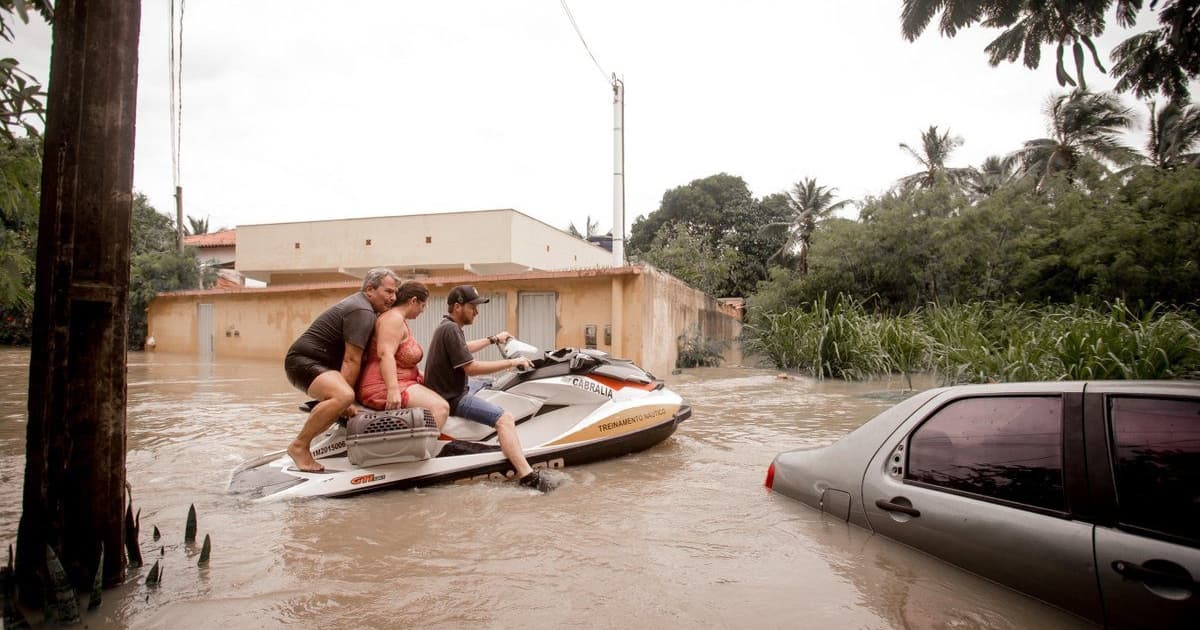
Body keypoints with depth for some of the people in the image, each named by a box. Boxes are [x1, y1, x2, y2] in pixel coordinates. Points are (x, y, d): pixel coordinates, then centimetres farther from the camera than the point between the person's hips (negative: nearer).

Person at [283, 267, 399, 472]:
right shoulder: (362, 312, -18)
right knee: (343, 395, -36)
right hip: (304, 361, -11)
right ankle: (299, 446, -23)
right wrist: (347, 400, -23)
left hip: (320, 363, 11)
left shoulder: (359, 302, 15)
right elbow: (351, 360, -23)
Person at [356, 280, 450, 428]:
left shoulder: (401, 321, 21)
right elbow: (385, 354, -26)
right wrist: (393, 390, -34)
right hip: (384, 387, -11)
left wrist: (425, 377, 26)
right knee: (440, 408, -24)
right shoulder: (393, 318, -11)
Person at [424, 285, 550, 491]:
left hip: (447, 390, 11)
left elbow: (464, 348, 31)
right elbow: (471, 368, -24)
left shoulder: (448, 326, 12)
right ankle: (527, 476, -30)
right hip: (451, 398, -11)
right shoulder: (450, 329, -20)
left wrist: (494, 339, 33)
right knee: (505, 419, -21)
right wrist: (511, 362, -19)